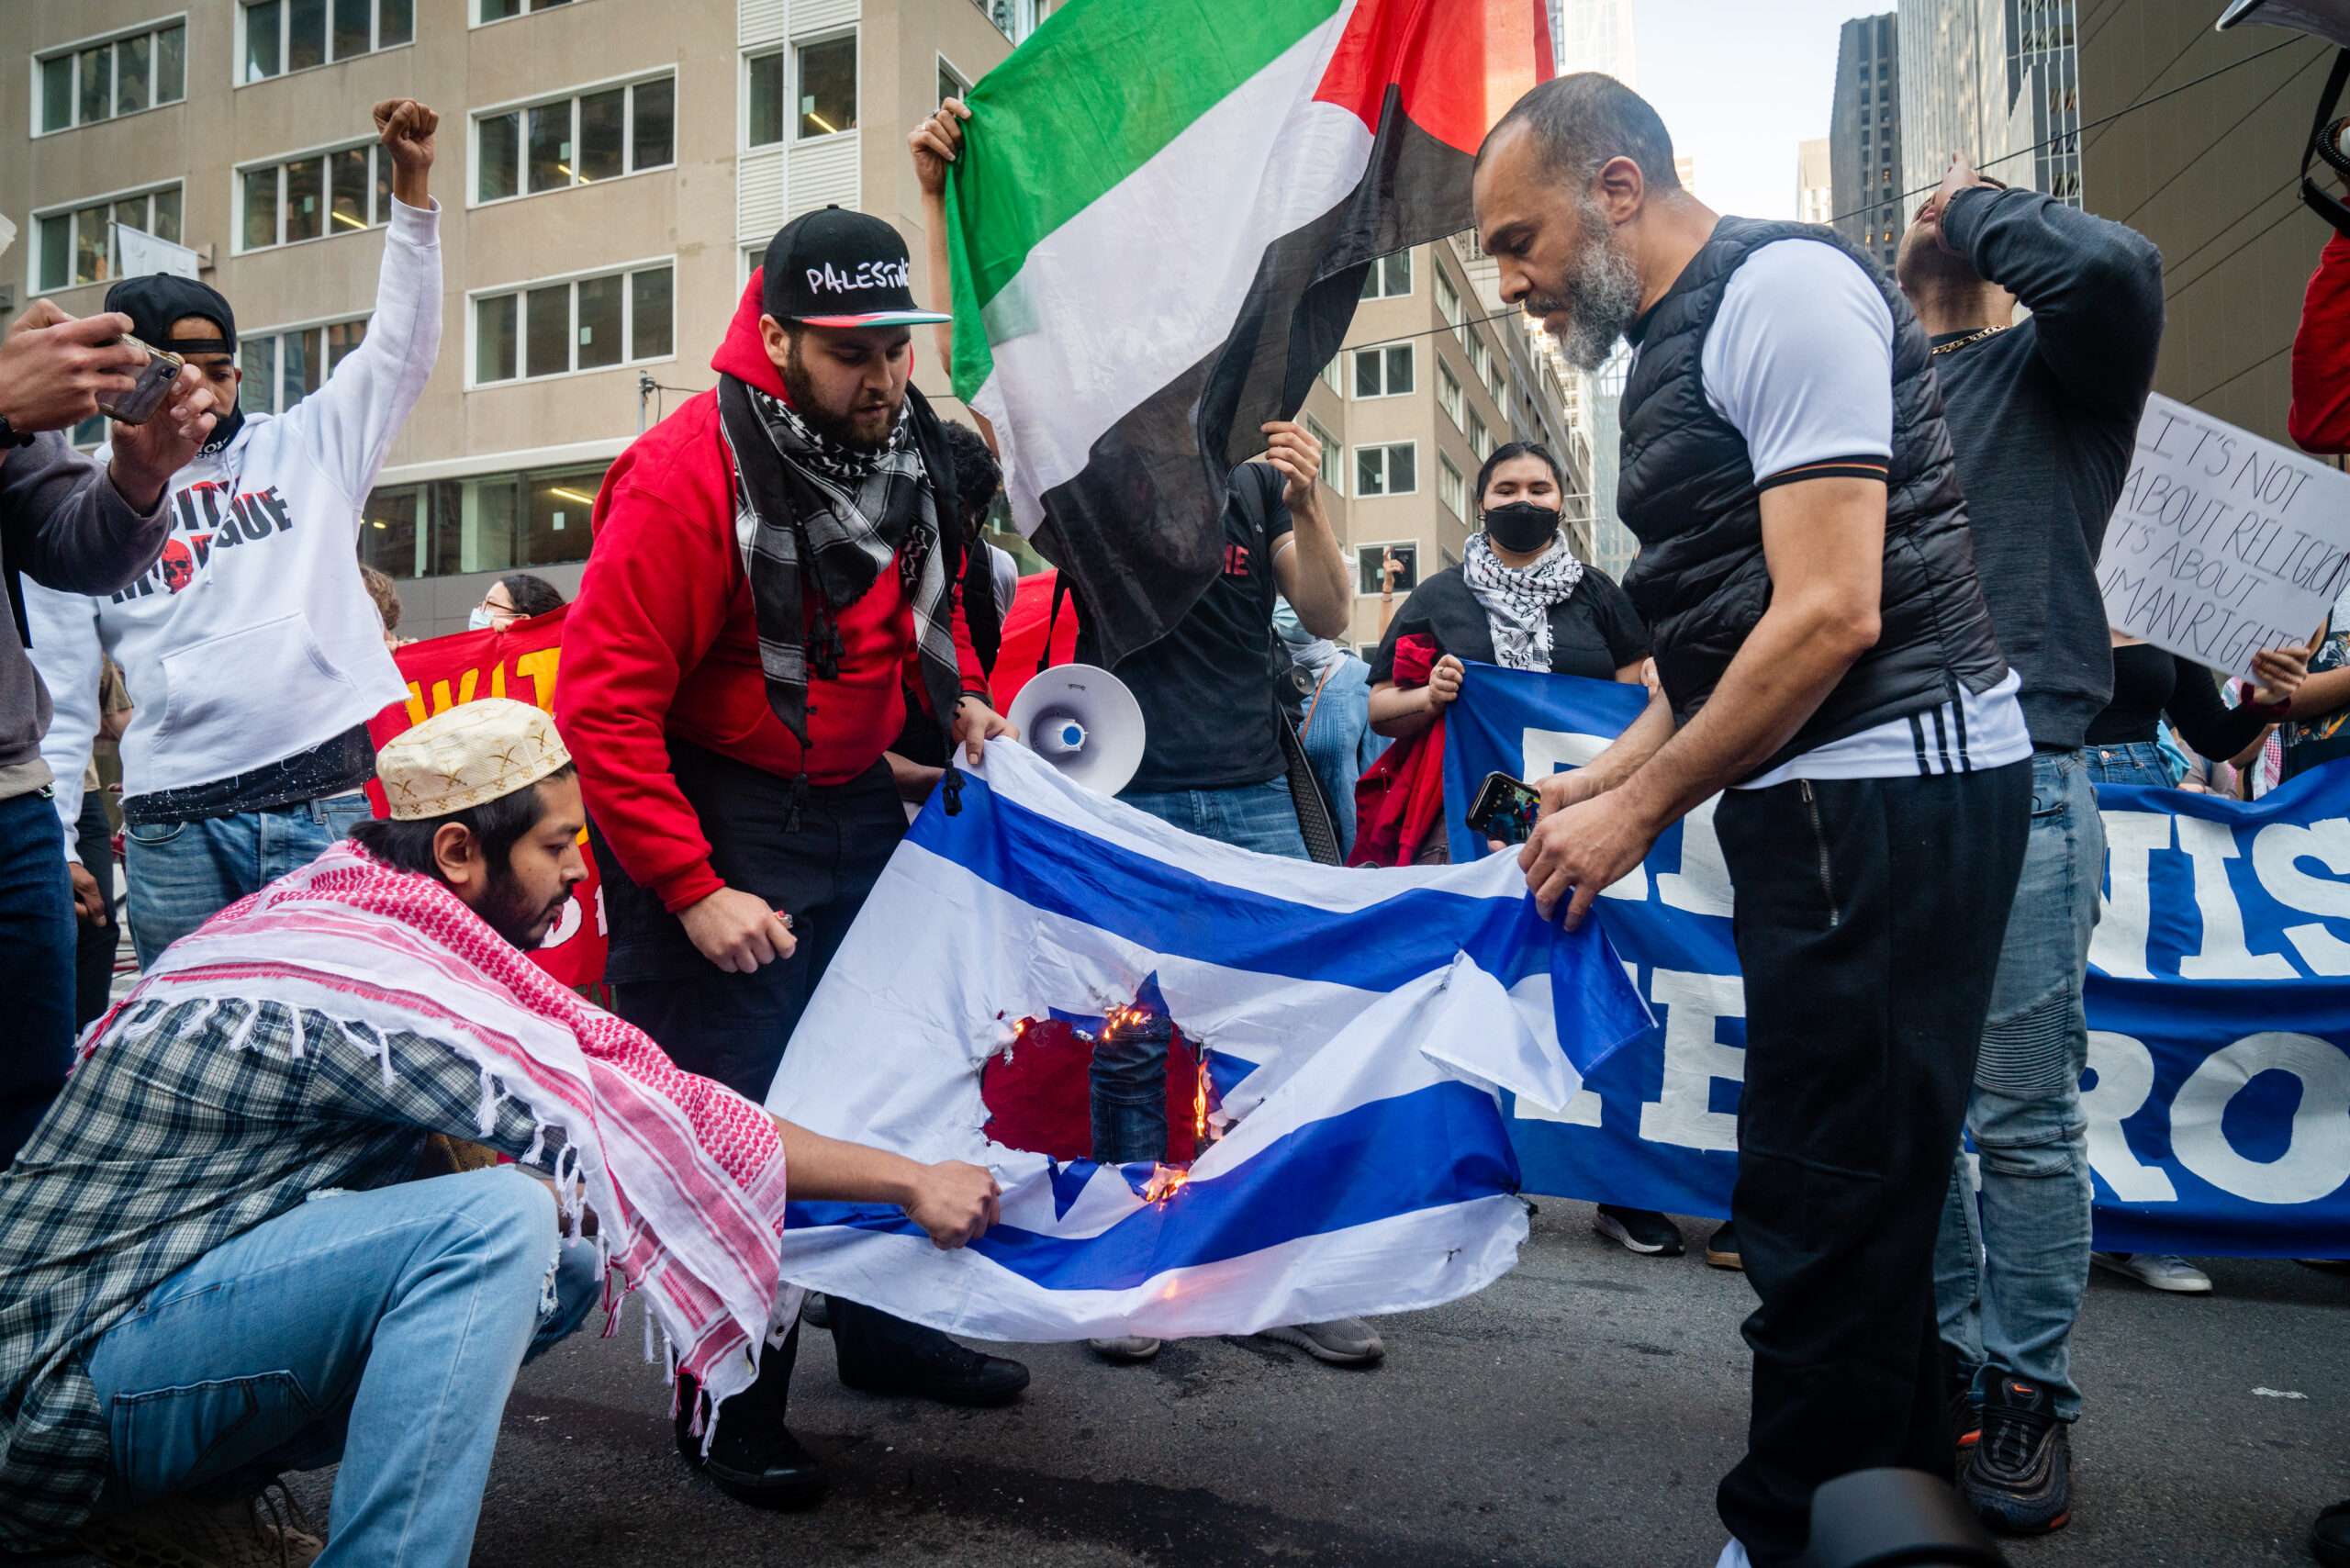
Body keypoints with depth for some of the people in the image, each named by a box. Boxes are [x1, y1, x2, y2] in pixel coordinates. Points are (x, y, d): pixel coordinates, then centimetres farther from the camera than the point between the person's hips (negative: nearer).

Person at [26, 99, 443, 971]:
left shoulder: (306, 448, 12)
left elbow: (402, 342, 5)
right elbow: (57, 695, 10)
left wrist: (411, 184, -3)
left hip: (326, 803, -1)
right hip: (174, 826, 1)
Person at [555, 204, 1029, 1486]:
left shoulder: (909, 446, 0)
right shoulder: (686, 476, -22)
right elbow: (603, 706, -23)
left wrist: (958, 698, 1)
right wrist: (691, 888, -25)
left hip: (853, 803, 7)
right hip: (712, 818, -7)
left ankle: (885, 1327, 36)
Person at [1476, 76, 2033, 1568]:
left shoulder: (1785, 288, -10)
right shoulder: (1682, 342, 19)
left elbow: (1830, 614, -19)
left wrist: (1647, 809, -13)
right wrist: (1603, 778, 12)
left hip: (1891, 783, -10)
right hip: (1827, 800, 10)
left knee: (1827, 1198, -3)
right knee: (1868, 1187, 17)